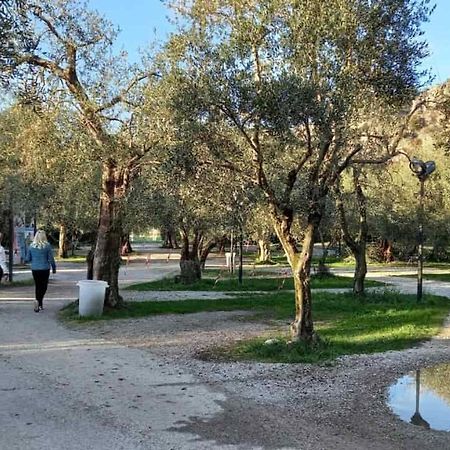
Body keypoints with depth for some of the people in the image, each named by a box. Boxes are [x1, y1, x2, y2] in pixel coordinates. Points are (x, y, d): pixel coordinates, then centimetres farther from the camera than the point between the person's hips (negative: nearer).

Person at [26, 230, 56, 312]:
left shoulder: (31, 246, -1)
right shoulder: (47, 245, -9)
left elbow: (28, 259, 5)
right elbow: (51, 259, -6)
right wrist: (54, 268, 8)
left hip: (34, 269, 3)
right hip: (45, 269, -3)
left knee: (38, 286, 14)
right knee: (44, 286, 8)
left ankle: (40, 305, 17)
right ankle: (38, 301, -16)